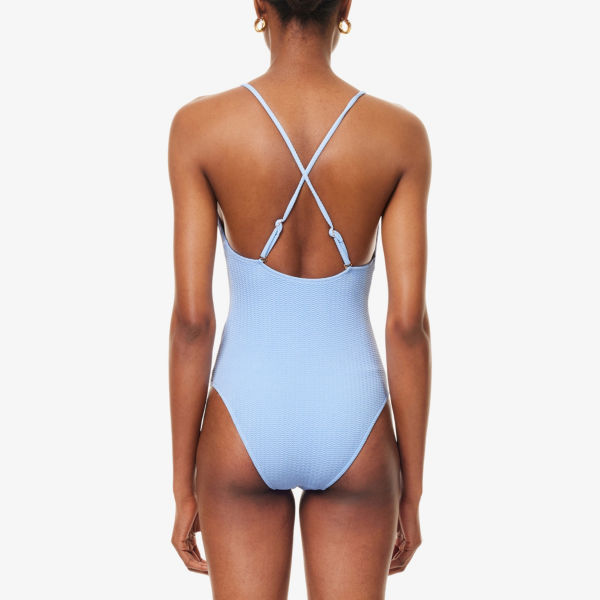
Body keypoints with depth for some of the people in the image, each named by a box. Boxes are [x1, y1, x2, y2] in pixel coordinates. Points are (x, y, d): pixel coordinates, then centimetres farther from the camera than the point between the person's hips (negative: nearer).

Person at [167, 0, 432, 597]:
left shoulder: (199, 125, -9)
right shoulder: (402, 133, -7)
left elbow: (191, 319, -9)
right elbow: (408, 323, -8)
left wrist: (183, 487, 1)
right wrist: (412, 491, 3)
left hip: (245, 434, 0)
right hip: (351, 437, 1)